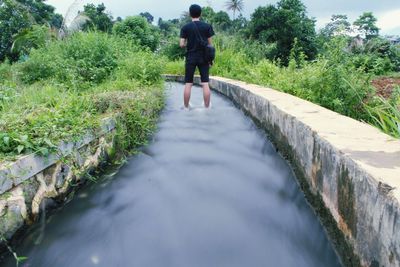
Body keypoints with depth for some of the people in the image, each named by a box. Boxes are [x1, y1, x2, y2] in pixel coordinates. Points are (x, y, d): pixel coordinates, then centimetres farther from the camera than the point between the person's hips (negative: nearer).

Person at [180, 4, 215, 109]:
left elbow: (182, 44, -4)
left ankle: (186, 107, 8)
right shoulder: (207, 26, 0)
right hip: (203, 57, 1)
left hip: (191, 57, 0)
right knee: (205, 83, 2)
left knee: (188, 84, 5)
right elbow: (209, 44, 2)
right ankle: (207, 107, 4)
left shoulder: (185, 27, -2)